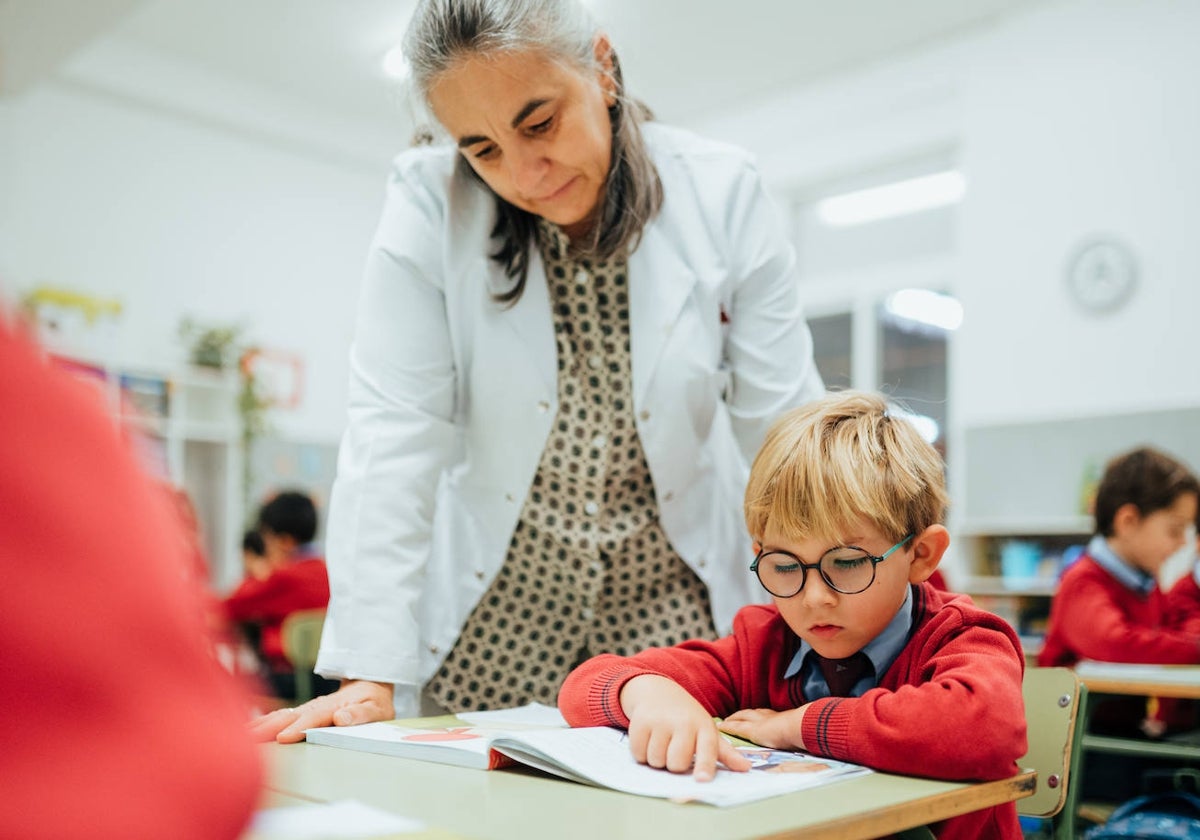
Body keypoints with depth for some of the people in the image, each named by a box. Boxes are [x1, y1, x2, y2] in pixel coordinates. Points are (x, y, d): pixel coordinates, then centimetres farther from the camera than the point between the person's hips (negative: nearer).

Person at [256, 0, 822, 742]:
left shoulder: (723, 194, -10)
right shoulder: (429, 203, -13)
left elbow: (785, 427, -9)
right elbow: (396, 432, -17)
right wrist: (369, 674, -22)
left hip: (669, 605, 1)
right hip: (491, 616, 0)